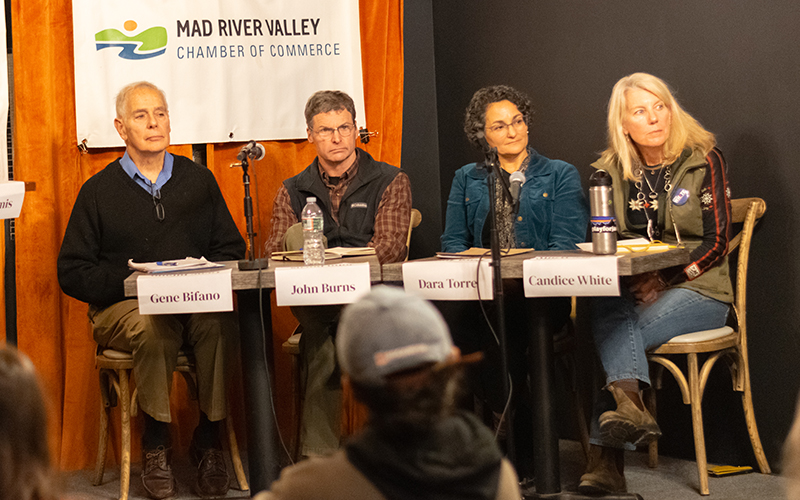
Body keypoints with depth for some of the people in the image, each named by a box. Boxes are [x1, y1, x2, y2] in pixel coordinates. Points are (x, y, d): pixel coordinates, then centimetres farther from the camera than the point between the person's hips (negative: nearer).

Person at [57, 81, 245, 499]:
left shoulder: (198, 180, 14)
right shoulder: (99, 191, 7)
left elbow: (231, 248, 15)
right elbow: (72, 273, 2)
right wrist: (131, 279, -14)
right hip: (122, 307, -2)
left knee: (220, 324, -33)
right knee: (152, 328, -37)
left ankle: (208, 440, -18)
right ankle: (155, 446, -21)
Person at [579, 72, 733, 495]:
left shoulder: (704, 160, -1)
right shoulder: (612, 170, 11)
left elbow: (716, 243, -6)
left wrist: (663, 281, -17)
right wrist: (633, 280, -9)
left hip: (696, 289, -3)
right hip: (634, 287, 3)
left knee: (617, 334, -28)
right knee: (607, 310, -33)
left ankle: (604, 455, -29)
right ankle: (630, 405, -53)